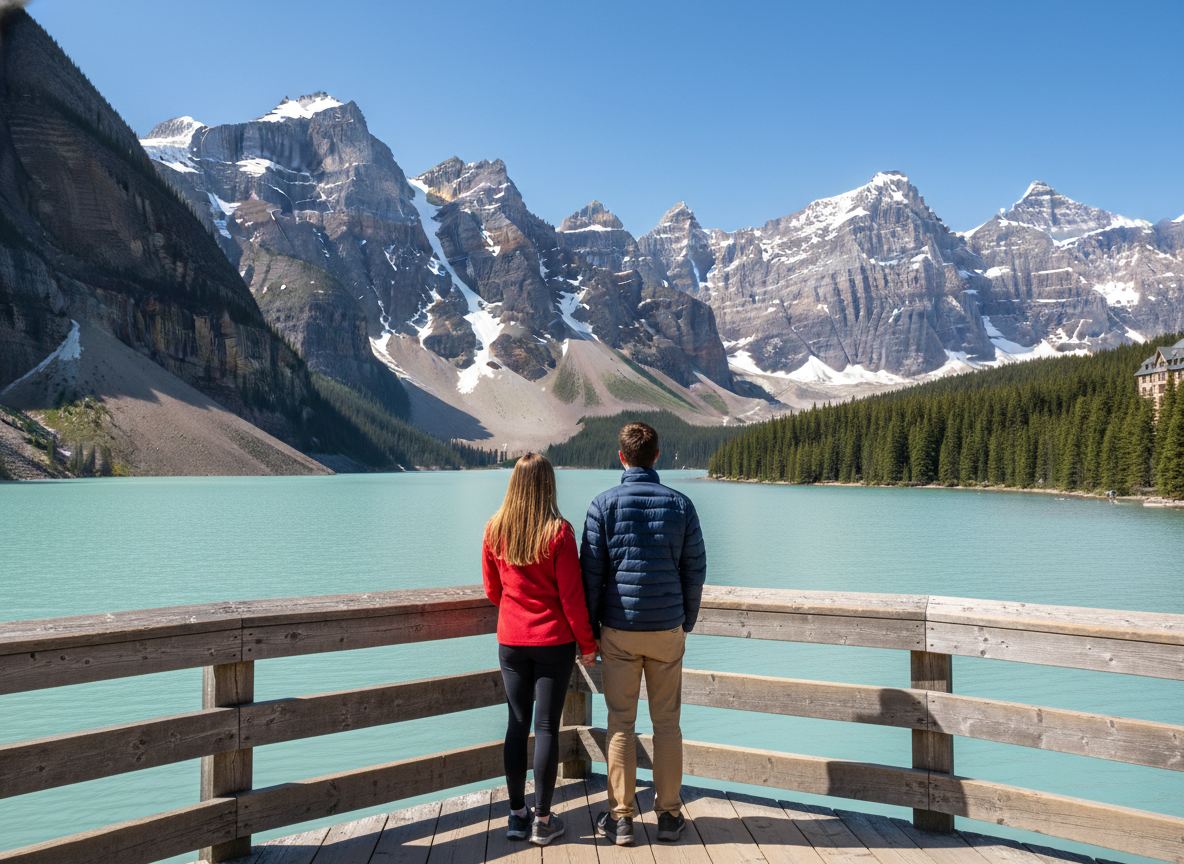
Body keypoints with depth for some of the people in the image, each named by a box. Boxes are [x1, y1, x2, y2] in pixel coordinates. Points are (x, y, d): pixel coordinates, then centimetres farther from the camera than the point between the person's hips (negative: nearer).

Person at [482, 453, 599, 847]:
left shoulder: (494, 530, -3)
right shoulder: (558, 532, -15)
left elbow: (492, 590, 9)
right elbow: (572, 597, -12)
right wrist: (588, 643, 0)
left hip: (510, 640, 3)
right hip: (554, 641, -3)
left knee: (517, 724, 12)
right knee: (547, 727, 5)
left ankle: (517, 815, 20)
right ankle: (542, 820, 13)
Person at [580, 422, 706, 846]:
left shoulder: (604, 504, -7)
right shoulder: (680, 504, -1)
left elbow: (591, 571, -6)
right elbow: (695, 570, 2)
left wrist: (590, 628, 4)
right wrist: (687, 622, 14)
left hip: (618, 629, -1)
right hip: (667, 628, 1)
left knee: (621, 723, 7)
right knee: (667, 723, 11)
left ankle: (621, 817, 13)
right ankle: (669, 814, 18)